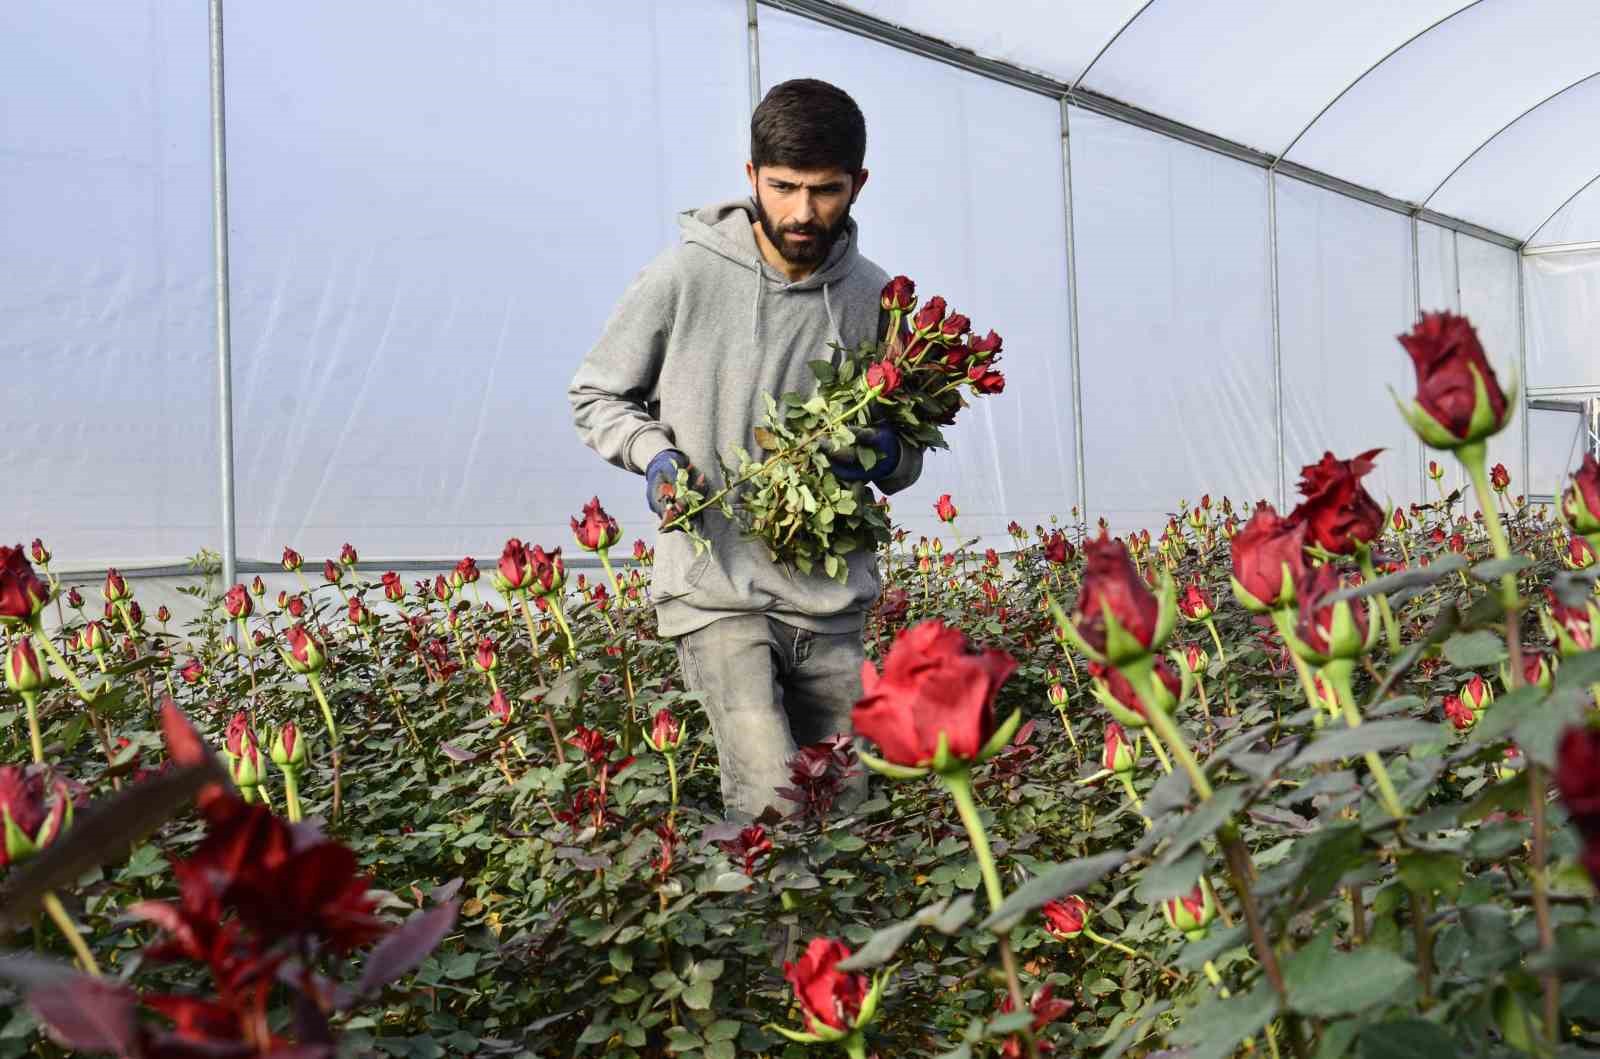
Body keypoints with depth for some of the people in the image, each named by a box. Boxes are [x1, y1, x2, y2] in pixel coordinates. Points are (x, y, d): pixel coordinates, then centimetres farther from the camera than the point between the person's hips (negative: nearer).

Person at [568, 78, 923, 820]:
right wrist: (655, 454, -13)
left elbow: (907, 458, 15)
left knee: (846, 808, 11)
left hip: (832, 600, 4)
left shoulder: (874, 298, 4)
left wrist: (888, 457, -9)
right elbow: (596, 397, 7)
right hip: (716, 591, -4)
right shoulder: (685, 276, -6)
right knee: (772, 810, -17)